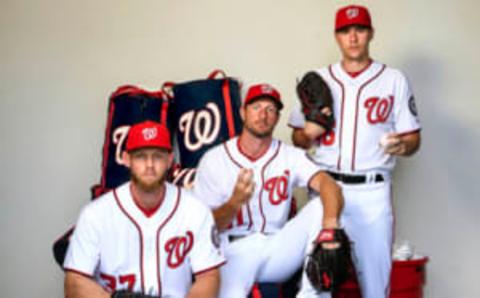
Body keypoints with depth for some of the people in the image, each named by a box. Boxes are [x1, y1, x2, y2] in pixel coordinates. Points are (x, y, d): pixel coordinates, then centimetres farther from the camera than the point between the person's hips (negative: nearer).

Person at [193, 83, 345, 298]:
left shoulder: (291, 156, 5)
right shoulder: (214, 160, 1)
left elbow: (328, 185, -14)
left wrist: (330, 222, -36)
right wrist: (235, 202, -23)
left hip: (277, 251, 4)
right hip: (233, 253, -4)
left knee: (320, 205, -19)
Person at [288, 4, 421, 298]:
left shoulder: (394, 80, 6)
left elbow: (413, 138, 3)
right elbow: (298, 139, 14)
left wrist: (402, 146, -19)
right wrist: (309, 133, -9)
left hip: (372, 191, -2)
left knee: (375, 273, -2)